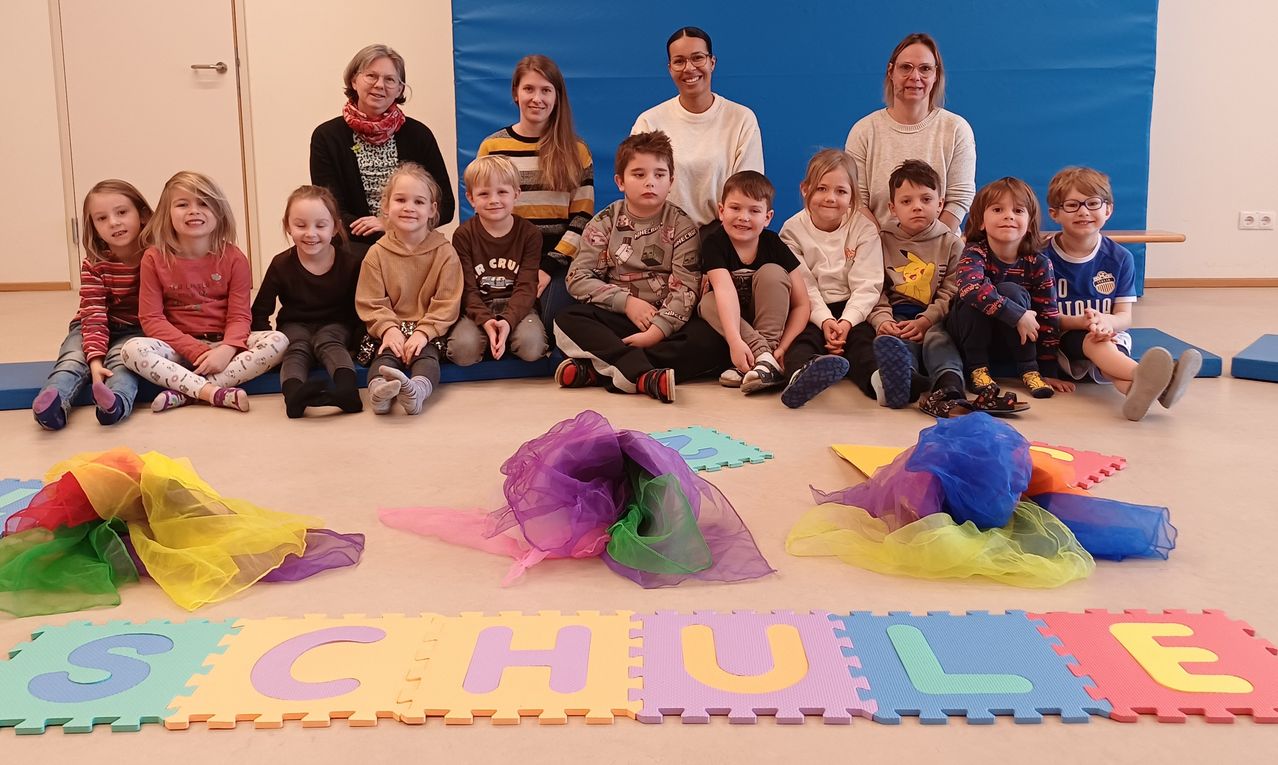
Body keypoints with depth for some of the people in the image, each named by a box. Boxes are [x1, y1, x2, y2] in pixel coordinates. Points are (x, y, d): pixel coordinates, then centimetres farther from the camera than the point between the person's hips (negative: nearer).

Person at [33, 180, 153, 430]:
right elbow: (94, 314, -18)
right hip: (96, 328, 2)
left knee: (122, 356, -32)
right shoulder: (94, 265, -9)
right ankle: (53, 403, -51)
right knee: (74, 357, -26)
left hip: (139, 330, -2)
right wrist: (95, 359, -33)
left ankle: (117, 401, -61)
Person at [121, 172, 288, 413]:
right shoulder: (154, 259, -2)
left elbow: (239, 315, -5)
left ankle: (184, 392, -29)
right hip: (179, 347, -1)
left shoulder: (233, 258, -2)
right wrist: (198, 351, -18)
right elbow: (151, 318, -6)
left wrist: (226, 350, -27)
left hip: (223, 344, 1)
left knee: (278, 341, -26)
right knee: (132, 349, -29)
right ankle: (215, 393, -33)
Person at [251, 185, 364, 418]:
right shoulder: (282, 265, -7)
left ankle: (347, 389, -61)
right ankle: (294, 394, -62)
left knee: (327, 341, -32)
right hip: (295, 326, 1)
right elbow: (259, 313, 0)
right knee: (297, 348, -30)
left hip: (335, 326, 0)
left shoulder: (350, 263, -9)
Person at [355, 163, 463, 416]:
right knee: (385, 355, -27)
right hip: (390, 330, 2)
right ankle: (378, 390, -54)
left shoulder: (444, 252, 0)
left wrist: (424, 332, -18)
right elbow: (370, 302, 0)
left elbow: (448, 302, -6)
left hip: (428, 332, -1)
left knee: (427, 355, -30)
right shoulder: (377, 253, 4)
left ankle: (417, 390, -57)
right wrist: (388, 328, -18)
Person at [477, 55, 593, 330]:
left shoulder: (576, 150, 9)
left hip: (559, 262, 0)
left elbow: (583, 217, 3)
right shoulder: (492, 147, 11)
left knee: (549, 324, -27)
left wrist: (549, 266, -9)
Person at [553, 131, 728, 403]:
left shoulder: (681, 225, 1)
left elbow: (685, 287, -10)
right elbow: (578, 278, -2)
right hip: (615, 317, 0)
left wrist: (657, 330, -24)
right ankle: (645, 375, -44)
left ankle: (597, 368, -34)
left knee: (711, 341, -30)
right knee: (567, 322, -27)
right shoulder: (604, 223, 5)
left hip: (666, 321, 0)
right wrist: (626, 301, -14)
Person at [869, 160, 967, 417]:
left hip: (935, 320, 1)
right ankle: (906, 379, -67)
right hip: (896, 320, 0)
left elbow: (951, 296, 2)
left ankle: (949, 384, -63)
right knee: (893, 344, -35)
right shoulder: (883, 242, 13)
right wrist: (883, 320, -17)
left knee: (938, 337, -34)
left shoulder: (951, 244, 13)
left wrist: (925, 321, -15)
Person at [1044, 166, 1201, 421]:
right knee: (1092, 340, -37)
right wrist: (1082, 321, -27)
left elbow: (1124, 317, 1)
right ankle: (1153, 380, -68)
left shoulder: (1119, 258, 4)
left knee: (1103, 335, -36)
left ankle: (1135, 390, -72)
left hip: (1111, 337, 2)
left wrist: (1106, 321, -24)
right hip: (1062, 342, -2)